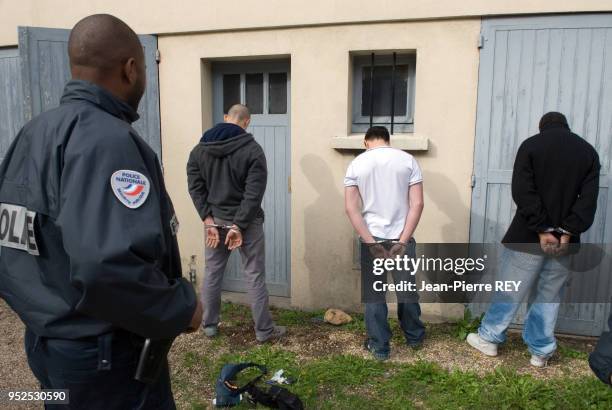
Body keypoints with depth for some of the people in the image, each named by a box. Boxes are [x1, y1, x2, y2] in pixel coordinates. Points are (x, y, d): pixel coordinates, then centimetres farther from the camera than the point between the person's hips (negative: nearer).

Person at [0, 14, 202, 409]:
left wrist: (43, 308, 17)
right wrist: (181, 309, -20)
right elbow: (109, 267, -35)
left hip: (44, 344, 8)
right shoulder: (108, 140, -23)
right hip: (104, 356, -8)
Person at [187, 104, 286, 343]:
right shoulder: (252, 149, -11)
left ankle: (209, 325, 28)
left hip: (215, 221, 4)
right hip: (247, 222, -4)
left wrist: (208, 220, -7)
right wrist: (238, 225, -16)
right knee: (255, 276, 5)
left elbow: (195, 187, -4)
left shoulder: (199, 148, 2)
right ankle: (264, 331, 14)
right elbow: (254, 194, -18)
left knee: (212, 273, 16)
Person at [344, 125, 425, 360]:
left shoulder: (356, 164, -1)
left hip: (371, 239, -1)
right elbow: (417, 204, -10)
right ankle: (414, 336, 36)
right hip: (402, 238, 1)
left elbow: (351, 208, -9)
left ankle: (379, 346, 20)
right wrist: (402, 241, -10)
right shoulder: (407, 160, -1)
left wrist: (371, 242, -11)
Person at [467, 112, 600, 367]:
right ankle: (541, 351, 20)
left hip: (528, 236, -3)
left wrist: (543, 229, -13)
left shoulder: (531, 145, -2)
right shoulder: (588, 151, 8)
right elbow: (588, 199, -3)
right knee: (549, 296, 13)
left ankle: (489, 338, 22)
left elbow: (523, 192, -13)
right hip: (564, 240, 3)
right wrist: (567, 232, -9)